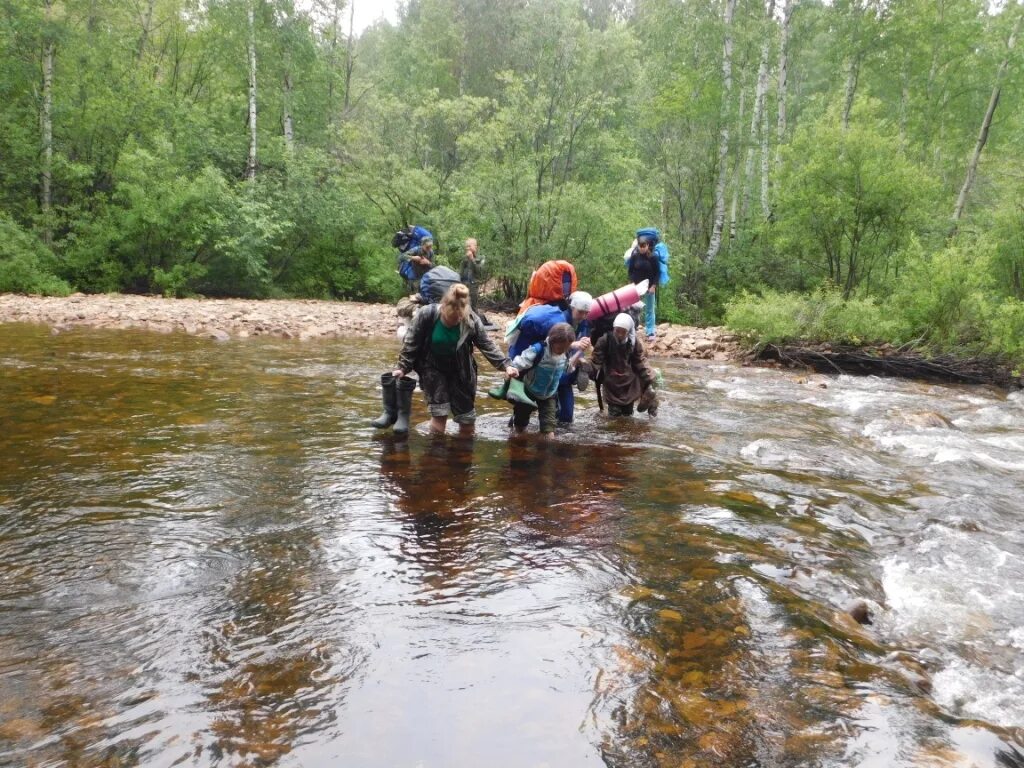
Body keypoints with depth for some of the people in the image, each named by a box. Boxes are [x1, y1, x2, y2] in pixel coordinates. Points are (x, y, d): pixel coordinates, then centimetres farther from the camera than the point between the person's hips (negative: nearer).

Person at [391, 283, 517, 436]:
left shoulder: (471, 320, -19)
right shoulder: (426, 315, -22)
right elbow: (412, 343, -11)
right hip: (433, 369, -2)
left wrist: (505, 365, -21)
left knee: (467, 417, 6)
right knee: (439, 413, -12)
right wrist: (403, 367, -9)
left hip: (461, 371, 2)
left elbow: (487, 345, -12)